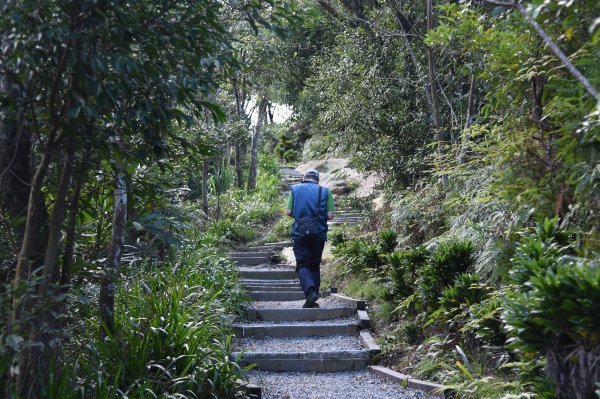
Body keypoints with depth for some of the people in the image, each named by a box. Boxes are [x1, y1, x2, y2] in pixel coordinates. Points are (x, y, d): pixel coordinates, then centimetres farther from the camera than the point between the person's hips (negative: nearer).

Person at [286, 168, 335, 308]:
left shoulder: (295, 189, 5)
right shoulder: (325, 191, 3)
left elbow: (288, 212, -1)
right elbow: (330, 215, -4)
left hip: (300, 234, -1)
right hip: (319, 234, 1)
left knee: (302, 265, 2)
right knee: (315, 265, 14)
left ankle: (310, 290, -24)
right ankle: (312, 300, 15)